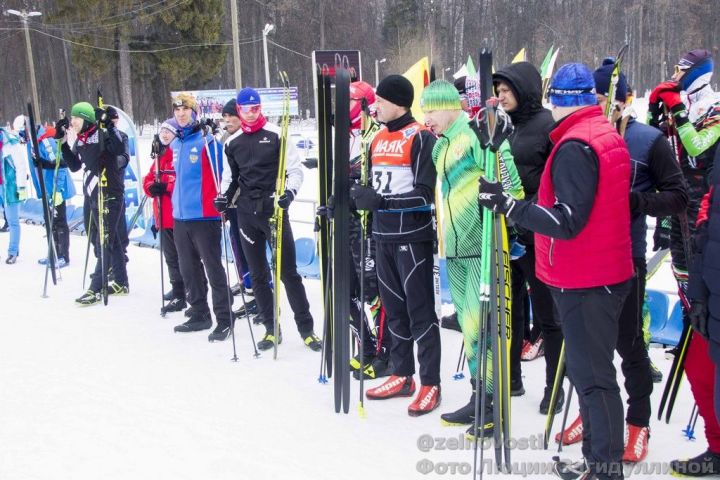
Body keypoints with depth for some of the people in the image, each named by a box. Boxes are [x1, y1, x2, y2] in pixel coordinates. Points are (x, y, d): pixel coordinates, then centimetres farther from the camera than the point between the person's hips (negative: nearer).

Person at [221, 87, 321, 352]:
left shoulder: (276, 134, -2)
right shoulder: (233, 143, 11)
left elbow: (295, 169, -2)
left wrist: (289, 193, -19)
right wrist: (226, 197, 3)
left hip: (274, 211, -4)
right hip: (247, 214, 4)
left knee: (288, 272, -2)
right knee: (258, 275, 8)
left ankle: (306, 328, 7)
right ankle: (271, 329, 19)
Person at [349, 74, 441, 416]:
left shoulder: (421, 138, -11)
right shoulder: (378, 139, 13)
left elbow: (425, 193, -17)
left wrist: (382, 201, -23)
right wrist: (361, 197, 4)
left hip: (413, 237, -8)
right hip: (384, 236, 8)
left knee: (420, 310, -2)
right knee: (394, 308, 14)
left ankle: (430, 384, 6)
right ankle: (402, 376, 26)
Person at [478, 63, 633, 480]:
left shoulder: (574, 146, -19)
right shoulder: (611, 136, 11)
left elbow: (567, 222, -25)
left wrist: (508, 205, -29)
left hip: (581, 281, -10)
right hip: (611, 271, 10)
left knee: (592, 375, -3)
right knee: (595, 368, 18)